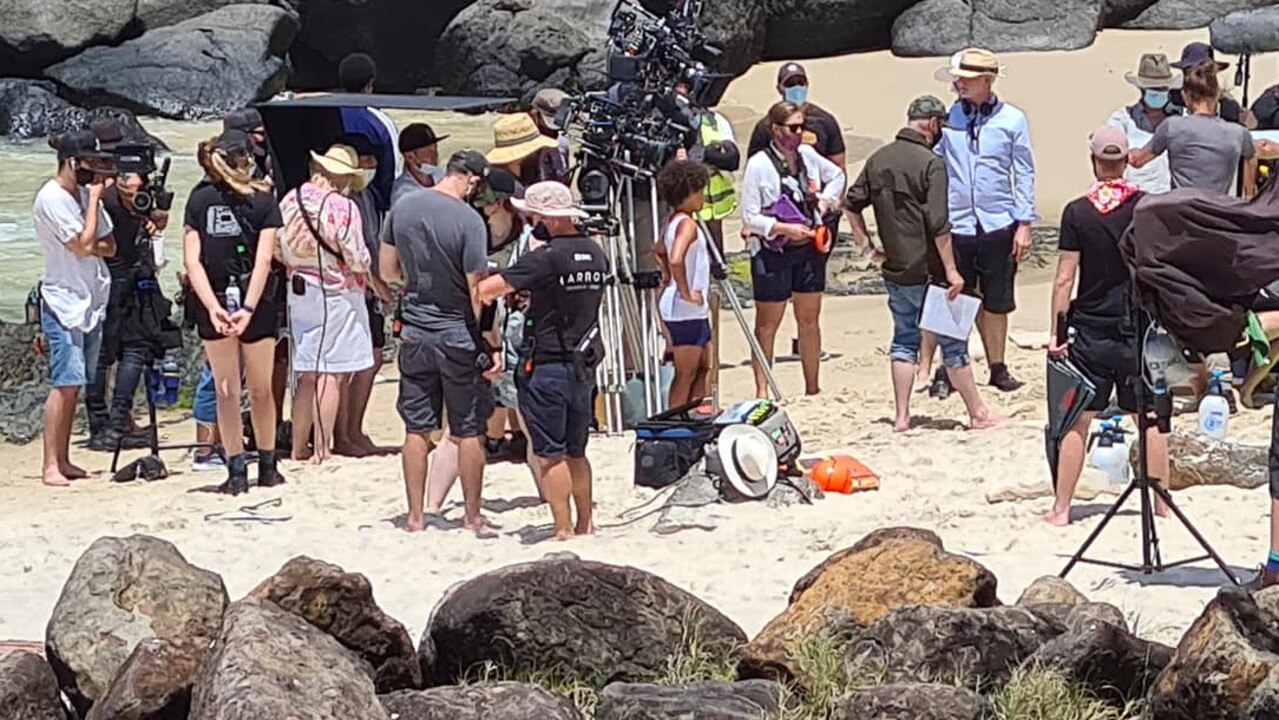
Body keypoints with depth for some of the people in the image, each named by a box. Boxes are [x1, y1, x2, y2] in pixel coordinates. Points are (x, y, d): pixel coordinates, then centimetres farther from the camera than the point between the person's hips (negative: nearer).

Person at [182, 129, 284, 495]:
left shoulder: (199, 198, 3)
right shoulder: (262, 200, -3)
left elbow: (192, 260, -5)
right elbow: (263, 261, -12)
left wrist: (213, 308, -12)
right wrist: (249, 309, -16)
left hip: (213, 304, 1)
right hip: (255, 303, -1)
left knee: (226, 392, 8)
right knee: (261, 391, 13)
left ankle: (236, 470, 5)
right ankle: (266, 466, 21)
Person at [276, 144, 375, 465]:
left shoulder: (289, 201, 1)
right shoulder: (343, 207, -17)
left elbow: (278, 251, 8)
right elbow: (358, 259, -15)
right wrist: (364, 262, 6)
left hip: (299, 292, 6)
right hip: (337, 294, -6)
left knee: (307, 374, 14)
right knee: (332, 374, -1)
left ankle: (298, 447, 18)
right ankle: (321, 448, -2)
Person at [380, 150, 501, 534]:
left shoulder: (402, 208, 0)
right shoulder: (469, 220, -17)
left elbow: (388, 272, 9)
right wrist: (493, 346, -10)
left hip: (414, 333, 4)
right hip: (458, 334, -4)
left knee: (417, 429, 9)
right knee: (469, 431, 6)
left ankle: (416, 517, 12)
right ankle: (472, 517, 12)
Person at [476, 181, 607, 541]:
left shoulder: (547, 258, -16)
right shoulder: (595, 254, 7)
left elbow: (486, 290, -20)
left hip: (547, 365, -7)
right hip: (585, 366, 7)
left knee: (551, 455, -2)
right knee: (576, 452, 17)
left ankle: (563, 530, -3)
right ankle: (585, 524, 22)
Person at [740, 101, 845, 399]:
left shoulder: (807, 155, 4)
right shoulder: (759, 165, -12)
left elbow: (837, 175, 24)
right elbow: (749, 218, -12)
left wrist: (825, 200, 7)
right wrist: (783, 228, -21)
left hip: (809, 250, 5)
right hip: (772, 253, -5)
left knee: (810, 319, 11)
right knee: (768, 323, 1)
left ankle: (812, 387, 20)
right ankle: (762, 390, 5)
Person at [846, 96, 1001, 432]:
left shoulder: (878, 159, 6)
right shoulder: (930, 163, -15)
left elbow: (852, 204, 12)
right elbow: (938, 224, -19)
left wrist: (865, 241, 20)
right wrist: (950, 269, -15)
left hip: (895, 269, 6)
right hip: (928, 271, -6)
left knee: (904, 340, 13)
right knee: (953, 342, 3)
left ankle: (901, 417, 10)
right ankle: (978, 414, 11)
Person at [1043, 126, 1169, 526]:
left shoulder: (1077, 212, -6)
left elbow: (1064, 279, -7)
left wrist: (1056, 332, -1)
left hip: (1091, 331, -1)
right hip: (1140, 328, 1)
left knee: (1078, 421, 4)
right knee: (1150, 418, 9)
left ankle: (1061, 508, 5)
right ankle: (1161, 504, 13)